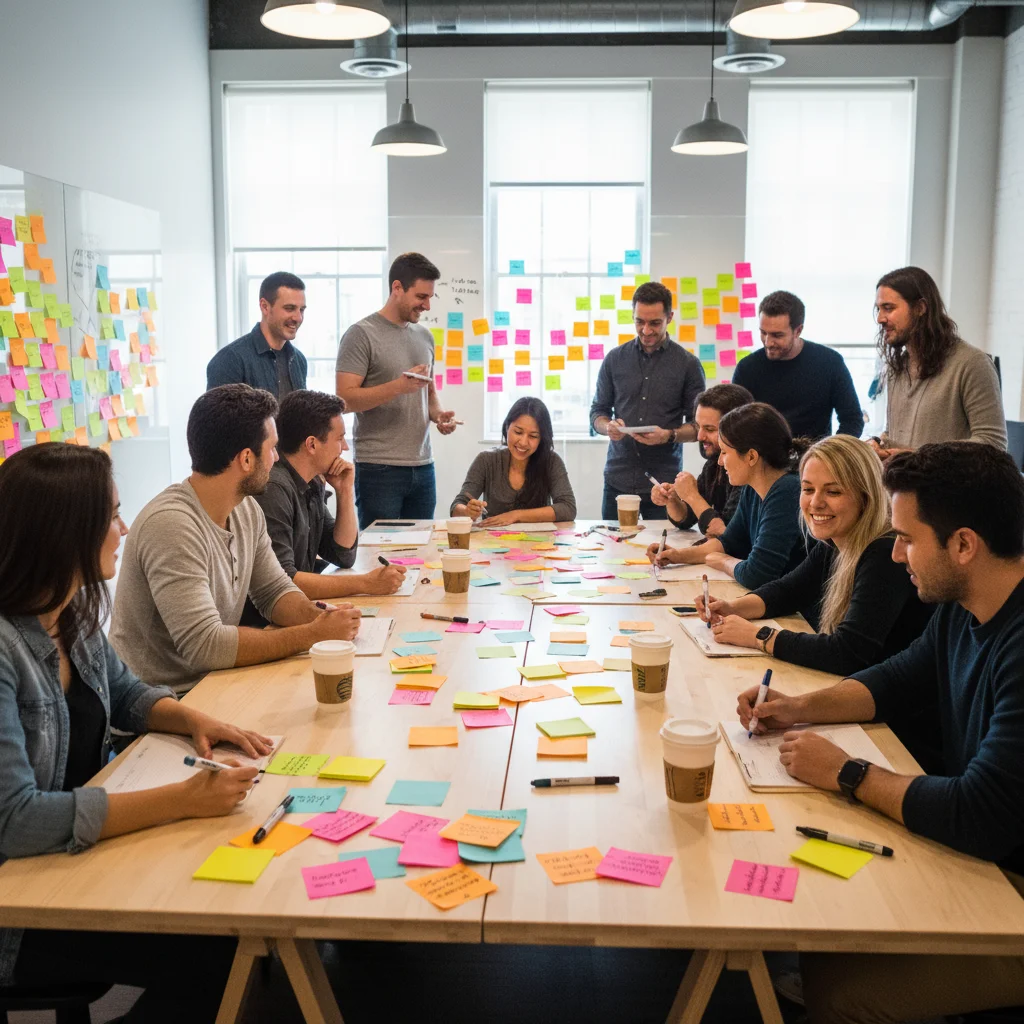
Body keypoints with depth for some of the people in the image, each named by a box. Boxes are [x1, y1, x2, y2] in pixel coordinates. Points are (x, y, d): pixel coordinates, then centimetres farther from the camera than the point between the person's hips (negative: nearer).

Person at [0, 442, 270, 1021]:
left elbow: (124, 694, 16)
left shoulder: (75, 611, -1)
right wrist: (183, 800, -32)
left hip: (85, 841, 8)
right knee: (213, 951, -15)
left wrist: (192, 719, -5)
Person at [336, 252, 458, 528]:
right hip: (379, 468, -6)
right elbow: (345, 399, -13)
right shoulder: (361, 334, -6)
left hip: (423, 466, 6)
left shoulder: (424, 337, 15)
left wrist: (438, 414, 3)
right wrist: (398, 386, -23)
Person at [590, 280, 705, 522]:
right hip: (618, 481, 2)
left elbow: (698, 426, 2)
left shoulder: (688, 364, 1)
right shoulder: (615, 359, 7)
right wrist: (608, 426, -10)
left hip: (664, 483, -2)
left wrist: (669, 436, -17)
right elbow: (597, 412, 12)